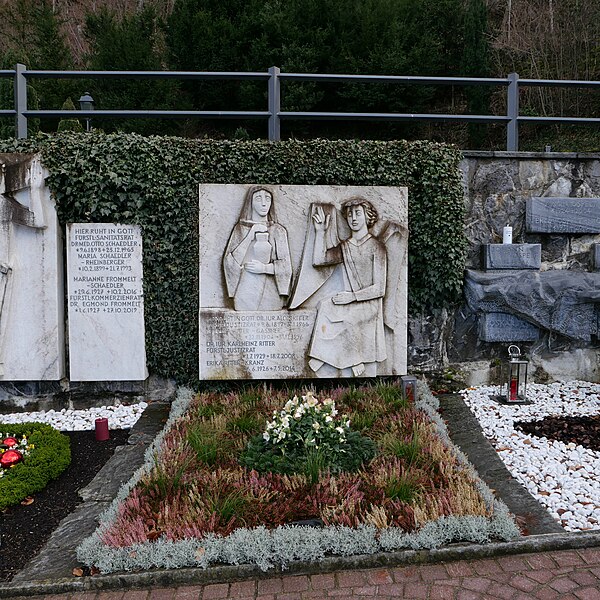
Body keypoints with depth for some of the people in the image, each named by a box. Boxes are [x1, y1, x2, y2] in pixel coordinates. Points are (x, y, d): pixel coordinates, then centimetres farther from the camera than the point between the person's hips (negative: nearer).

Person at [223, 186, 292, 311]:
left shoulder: (278, 230, 5)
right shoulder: (240, 228, 7)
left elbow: (285, 266, 2)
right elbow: (228, 261, -2)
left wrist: (264, 268, -13)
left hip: (270, 291, 0)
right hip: (246, 290, 0)